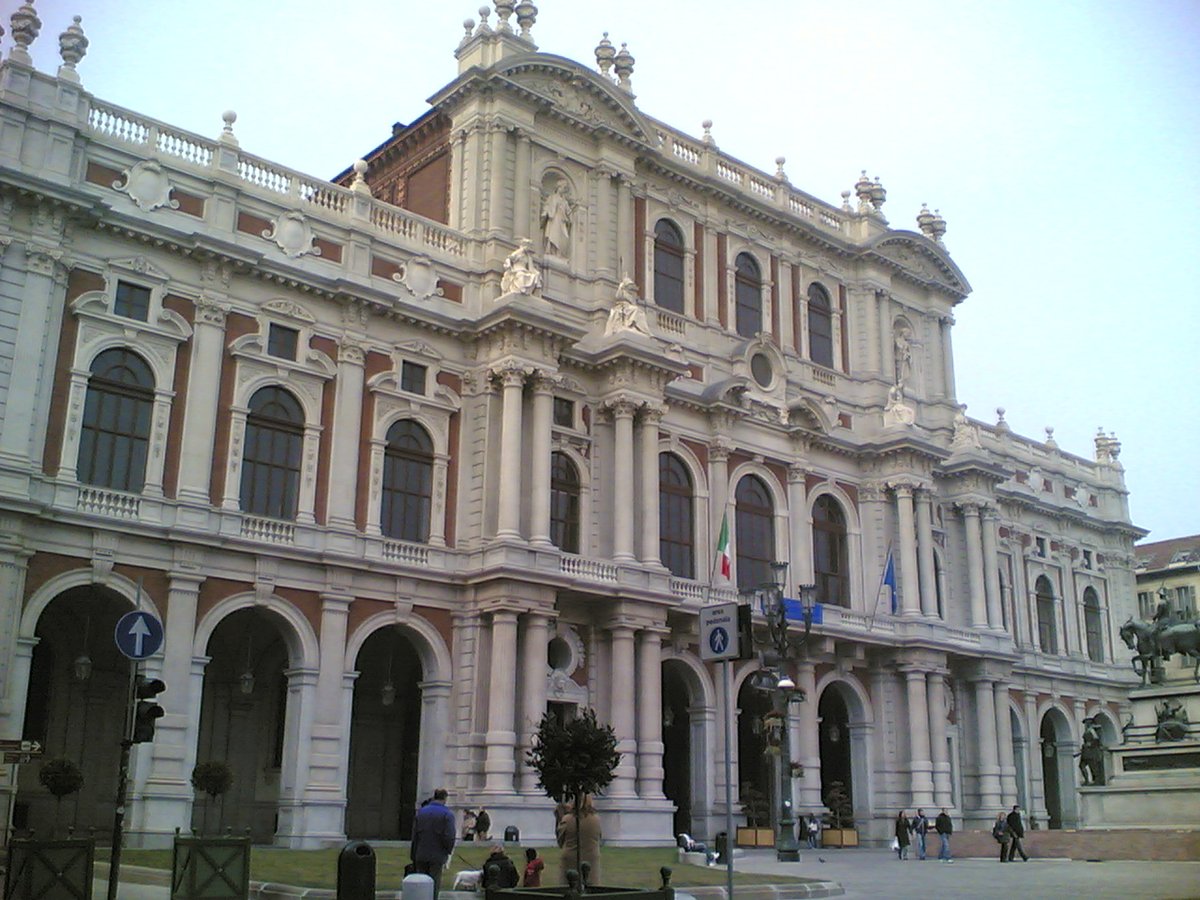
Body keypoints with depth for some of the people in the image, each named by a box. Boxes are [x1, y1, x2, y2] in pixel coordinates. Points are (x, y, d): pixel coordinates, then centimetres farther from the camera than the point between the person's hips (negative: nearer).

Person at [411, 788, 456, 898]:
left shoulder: (421, 811, 5)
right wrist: (447, 851, 2)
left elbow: (414, 834, 7)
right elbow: (449, 837, -15)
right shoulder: (447, 814, -9)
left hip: (421, 855, 4)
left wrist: (414, 855, 12)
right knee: (434, 885, 2)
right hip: (437, 856, -4)